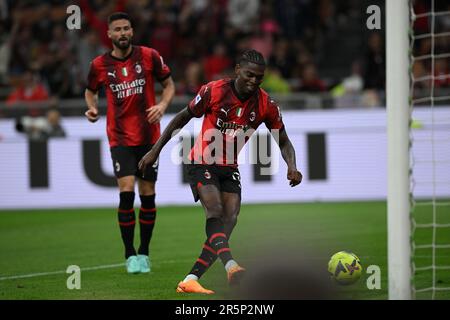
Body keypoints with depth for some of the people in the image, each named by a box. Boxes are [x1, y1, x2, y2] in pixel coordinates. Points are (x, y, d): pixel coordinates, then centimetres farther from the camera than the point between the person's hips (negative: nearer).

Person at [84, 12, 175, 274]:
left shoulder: (149, 56, -2)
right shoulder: (100, 65, 1)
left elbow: (169, 85, 8)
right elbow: (91, 91, 18)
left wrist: (162, 106, -10)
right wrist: (92, 108, -3)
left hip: (149, 136, 1)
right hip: (120, 137, -1)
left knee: (148, 194, 4)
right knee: (127, 191, -15)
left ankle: (144, 253, 18)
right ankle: (130, 255, -5)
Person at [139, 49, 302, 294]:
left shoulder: (266, 104, -7)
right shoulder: (213, 91, -14)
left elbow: (283, 142, 3)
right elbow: (183, 117, -1)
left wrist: (292, 167, -17)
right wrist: (155, 150, -1)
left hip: (230, 169, 4)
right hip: (202, 164, -4)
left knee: (228, 223, -10)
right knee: (215, 211, -27)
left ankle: (190, 281, -8)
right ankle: (231, 266, -46)